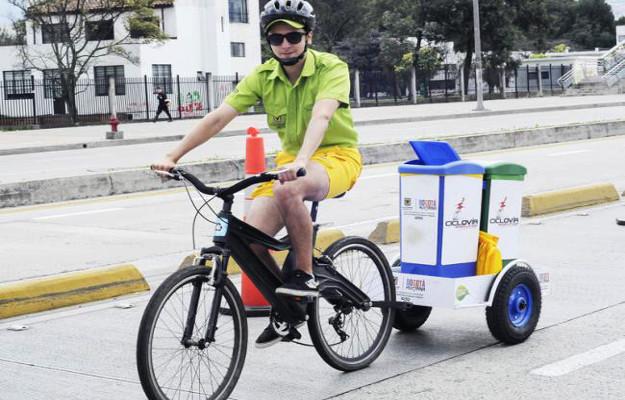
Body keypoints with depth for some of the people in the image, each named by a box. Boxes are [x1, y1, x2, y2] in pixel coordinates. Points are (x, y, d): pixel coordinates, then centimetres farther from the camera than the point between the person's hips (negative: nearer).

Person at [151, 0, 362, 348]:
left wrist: (301, 161, -52)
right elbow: (219, 117, -10)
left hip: (337, 156, -5)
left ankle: (306, 275, -20)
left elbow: (321, 116, -34)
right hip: (290, 161, 5)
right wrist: (173, 157, -19)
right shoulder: (263, 77, -3)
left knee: (287, 190, -39)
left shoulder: (331, 68, -16)